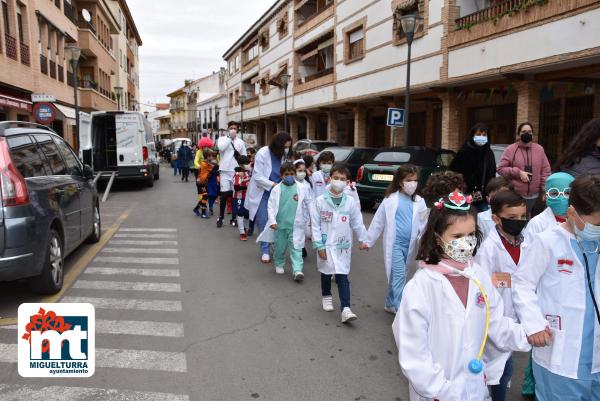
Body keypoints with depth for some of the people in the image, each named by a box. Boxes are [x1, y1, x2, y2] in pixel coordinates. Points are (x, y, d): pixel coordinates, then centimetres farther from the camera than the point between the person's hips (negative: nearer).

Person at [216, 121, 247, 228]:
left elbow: (244, 157, 11)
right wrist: (230, 137, -13)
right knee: (224, 194, -2)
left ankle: (233, 218, 16)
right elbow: (221, 148, -20)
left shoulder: (241, 142, 9)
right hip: (225, 171, -2)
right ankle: (221, 217, 10)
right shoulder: (222, 139, 3)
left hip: (237, 171, 2)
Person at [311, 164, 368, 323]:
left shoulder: (350, 202, -3)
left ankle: (345, 309, -5)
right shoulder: (320, 201, -8)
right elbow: (315, 225, -7)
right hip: (326, 245, 0)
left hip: (343, 246, 0)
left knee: (342, 277, -4)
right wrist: (319, 246, -10)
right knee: (326, 274, 17)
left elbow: (357, 223, 7)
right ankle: (327, 297, 42)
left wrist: (363, 239, 7)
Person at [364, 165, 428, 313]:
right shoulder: (391, 200, -5)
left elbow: (424, 224, 5)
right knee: (399, 276, -8)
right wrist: (369, 241, 4)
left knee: (397, 276, 15)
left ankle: (390, 304, 31)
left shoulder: (419, 202, 4)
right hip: (395, 243, -4)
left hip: (410, 245, 4)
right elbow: (378, 221, 0)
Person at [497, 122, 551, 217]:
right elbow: (501, 168, -5)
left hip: (533, 195, 3)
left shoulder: (539, 149, 6)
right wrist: (518, 172, -15)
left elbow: (546, 170, 7)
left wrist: (545, 190, 2)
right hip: (515, 195, -3)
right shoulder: (510, 149, -3)